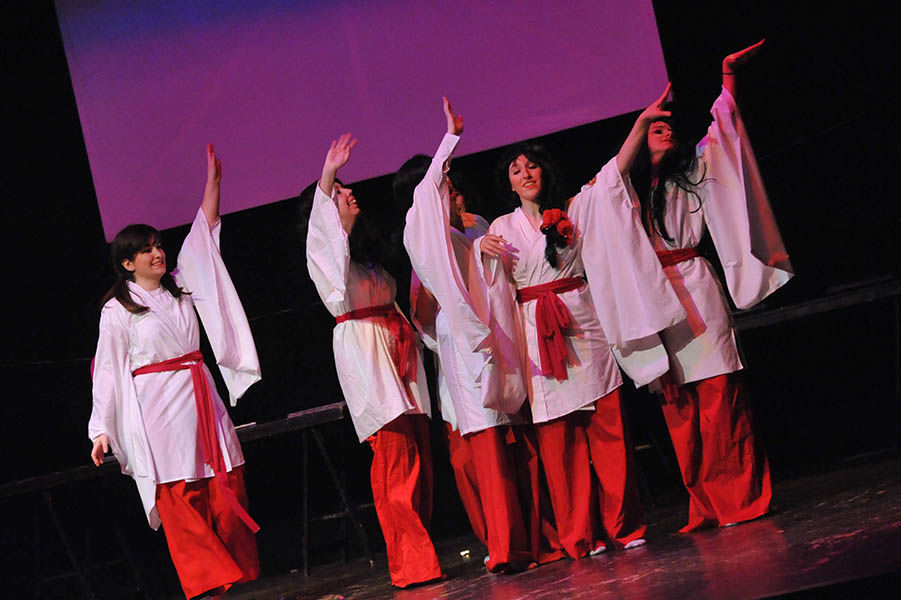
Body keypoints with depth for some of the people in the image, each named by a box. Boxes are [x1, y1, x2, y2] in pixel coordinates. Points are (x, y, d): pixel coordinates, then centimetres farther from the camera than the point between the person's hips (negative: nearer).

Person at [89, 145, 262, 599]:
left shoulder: (179, 286, 14)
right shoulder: (117, 310, 0)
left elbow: (203, 233, 15)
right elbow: (107, 369, -1)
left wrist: (213, 182, 9)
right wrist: (102, 429, -4)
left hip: (200, 398, 5)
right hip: (156, 409, -5)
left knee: (227, 490, 0)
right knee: (181, 500, -8)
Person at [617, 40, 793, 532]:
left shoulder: (691, 173, 16)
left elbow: (721, 129, 10)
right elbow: (616, 171, -6)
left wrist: (728, 75, 3)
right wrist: (642, 121, -11)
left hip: (696, 291, -1)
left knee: (718, 397, -8)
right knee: (679, 410, -1)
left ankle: (740, 496, -5)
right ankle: (705, 507, 2)